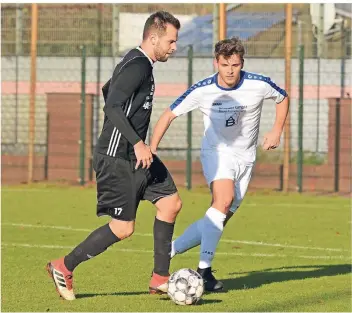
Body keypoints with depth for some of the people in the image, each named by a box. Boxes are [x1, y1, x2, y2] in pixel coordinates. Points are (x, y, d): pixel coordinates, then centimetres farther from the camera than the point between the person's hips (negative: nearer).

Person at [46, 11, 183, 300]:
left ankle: (160, 278, 9)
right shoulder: (138, 67, -18)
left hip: (135, 155, 10)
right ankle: (64, 268, 8)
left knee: (171, 203, 4)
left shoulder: (138, 63, 13)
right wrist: (138, 143, -30)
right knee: (123, 228, -7)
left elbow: (108, 91, 27)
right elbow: (113, 106, -27)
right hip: (118, 158, -10)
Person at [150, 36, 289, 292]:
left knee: (219, 220, -1)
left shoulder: (259, 85, -11)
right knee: (224, 199, -30)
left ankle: (167, 252, 13)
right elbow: (169, 115, -3)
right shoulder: (202, 90, -14)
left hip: (245, 158, 3)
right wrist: (152, 150, -10)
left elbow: (283, 98, 11)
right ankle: (204, 269, -28)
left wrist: (277, 131, 0)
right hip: (216, 152, -3)